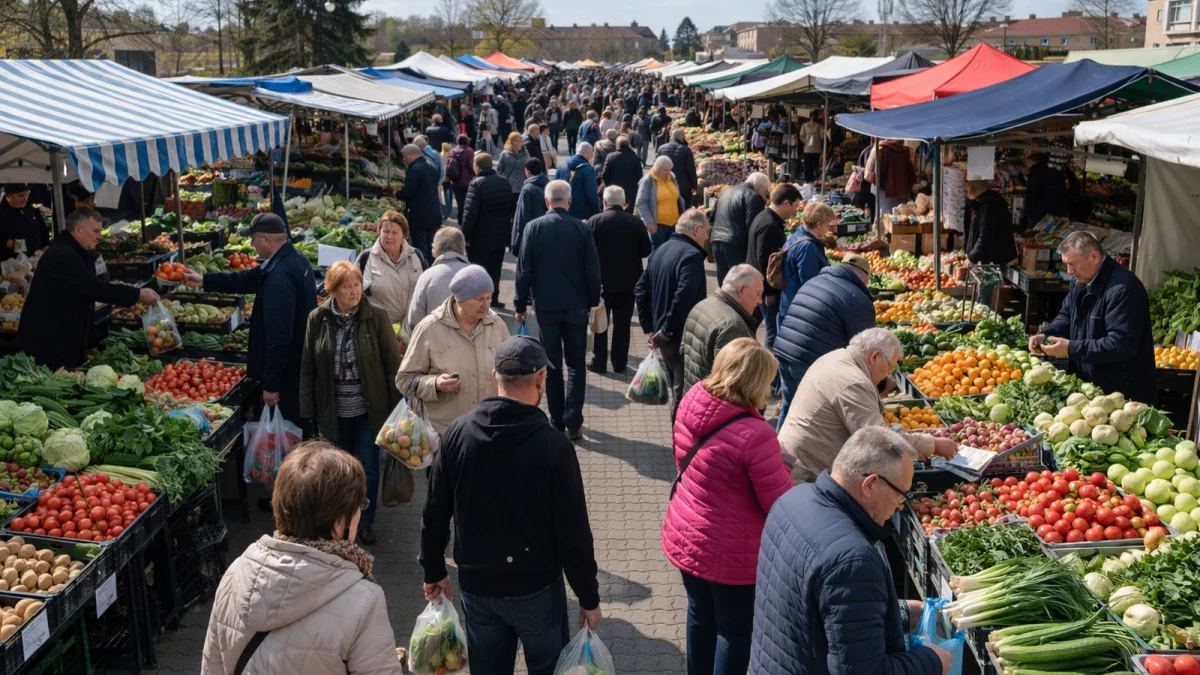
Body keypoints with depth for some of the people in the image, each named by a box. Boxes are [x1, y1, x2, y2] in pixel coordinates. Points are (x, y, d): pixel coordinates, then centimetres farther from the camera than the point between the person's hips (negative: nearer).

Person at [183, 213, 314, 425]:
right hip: (302, 361, 10)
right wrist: (204, 281, 19)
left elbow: (279, 336, -28)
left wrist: (270, 384, -22)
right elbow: (252, 278, 17)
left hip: (289, 370, -10)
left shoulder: (279, 278, -29)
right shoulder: (295, 258, 4)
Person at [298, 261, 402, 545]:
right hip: (334, 411, 2)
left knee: (368, 468, 7)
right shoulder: (317, 319, -5)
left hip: (369, 410, -1)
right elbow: (308, 368, 1)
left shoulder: (376, 317, -10)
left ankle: (366, 521, 28)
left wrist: (396, 406, -8)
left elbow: (392, 363, -6)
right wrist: (308, 410, 0)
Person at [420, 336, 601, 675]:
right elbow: (573, 532, -16)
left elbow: (434, 514, -1)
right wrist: (589, 596, -4)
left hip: (475, 585, 3)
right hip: (537, 587, -3)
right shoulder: (553, 445, -21)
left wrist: (433, 570, 14)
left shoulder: (456, 434, -9)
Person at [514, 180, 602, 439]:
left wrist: (520, 304, 4)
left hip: (546, 305, 0)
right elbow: (593, 270, -4)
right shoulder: (582, 229, -7)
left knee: (552, 364, 11)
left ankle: (557, 422, 14)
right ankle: (573, 423, 3)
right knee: (576, 364, 9)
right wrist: (593, 301, 9)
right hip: (576, 306, 0)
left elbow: (524, 270, -5)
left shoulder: (533, 227, -7)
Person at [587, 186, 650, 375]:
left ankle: (599, 362, 14)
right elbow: (646, 250, -2)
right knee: (622, 323, 10)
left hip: (602, 280, -1)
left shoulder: (594, 221, -11)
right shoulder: (636, 222, -6)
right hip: (628, 281, 1)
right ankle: (619, 363, 14)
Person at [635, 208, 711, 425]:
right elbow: (683, 298, -30)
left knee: (677, 390, 21)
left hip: (666, 336, 9)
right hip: (684, 336, -9)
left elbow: (640, 289, 12)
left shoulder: (660, 250, 11)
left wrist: (649, 327, 11)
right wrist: (666, 331, -21)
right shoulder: (691, 255, -17)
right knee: (684, 394, 0)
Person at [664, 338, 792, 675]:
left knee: (701, 616, 27)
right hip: (729, 553, -7)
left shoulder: (692, 400, -9)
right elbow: (781, 505, -20)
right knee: (735, 630, 16)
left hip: (685, 537, 7)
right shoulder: (755, 435, -31)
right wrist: (780, 469, -2)